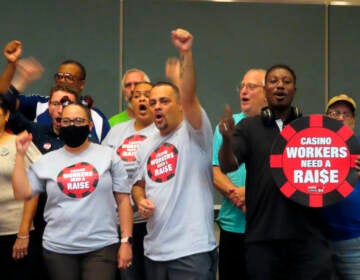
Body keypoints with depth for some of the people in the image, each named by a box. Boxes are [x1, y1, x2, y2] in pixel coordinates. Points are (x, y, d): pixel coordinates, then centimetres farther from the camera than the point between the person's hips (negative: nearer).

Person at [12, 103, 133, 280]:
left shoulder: (108, 156, 3)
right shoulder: (46, 161, 8)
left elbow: (123, 200, 1)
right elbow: (21, 193, 0)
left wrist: (126, 241, -4)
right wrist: (20, 155, -1)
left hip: (102, 247, -2)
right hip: (58, 249, 2)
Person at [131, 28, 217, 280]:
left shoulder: (194, 134, -4)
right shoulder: (146, 146, 15)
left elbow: (189, 97, -22)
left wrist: (186, 53, -31)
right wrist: (140, 200, 2)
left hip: (192, 250, -7)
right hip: (155, 250, 7)